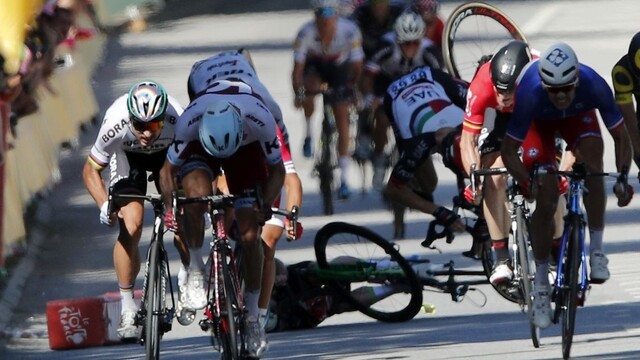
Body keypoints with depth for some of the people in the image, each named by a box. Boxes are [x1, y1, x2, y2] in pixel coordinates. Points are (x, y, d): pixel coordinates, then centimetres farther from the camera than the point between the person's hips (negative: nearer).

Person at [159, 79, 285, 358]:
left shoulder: (260, 121, -38)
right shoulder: (189, 122, -38)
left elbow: (277, 170, -20)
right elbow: (168, 170, -21)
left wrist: (266, 204, -32)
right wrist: (170, 207, -31)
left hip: (247, 149, 1)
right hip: (201, 147, -1)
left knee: (250, 233, -8)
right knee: (196, 192, -34)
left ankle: (252, 316, 7)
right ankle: (195, 270, -14)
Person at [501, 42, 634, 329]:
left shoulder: (593, 85, -37)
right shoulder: (529, 93, -40)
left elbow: (621, 136, -25)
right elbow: (509, 150, -30)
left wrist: (622, 178, -39)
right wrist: (526, 182, -47)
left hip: (578, 117, 1)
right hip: (539, 122, -1)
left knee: (593, 158, -30)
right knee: (545, 201, -12)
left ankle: (597, 249, -17)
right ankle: (541, 286, 0)